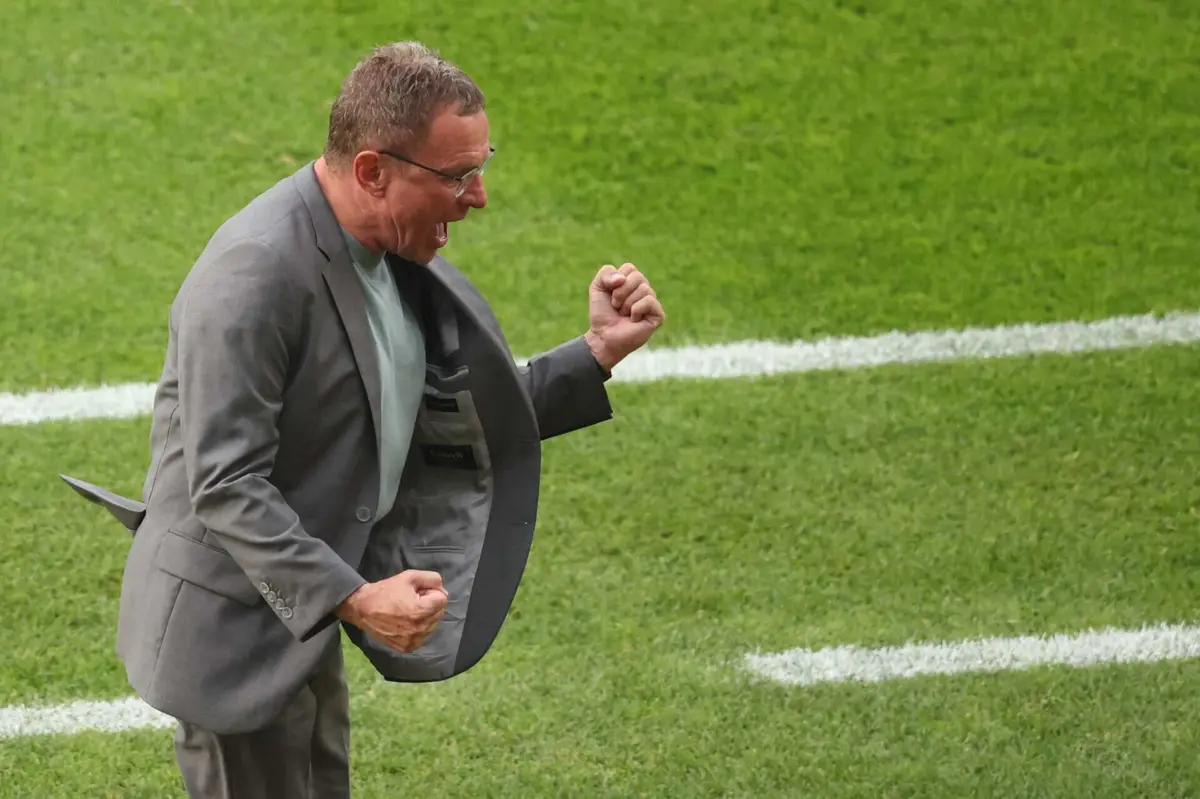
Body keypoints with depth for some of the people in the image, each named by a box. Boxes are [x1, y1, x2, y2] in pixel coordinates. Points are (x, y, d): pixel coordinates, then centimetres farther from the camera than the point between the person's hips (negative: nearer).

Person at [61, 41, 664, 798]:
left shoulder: (391, 252, 3)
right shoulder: (259, 272, -25)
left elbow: (474, 414, 10)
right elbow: (225, 487, -28)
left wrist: (598, 353, -3)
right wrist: (350, 598, -35)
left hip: (303, 609, 9)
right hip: (237, 630, -9)